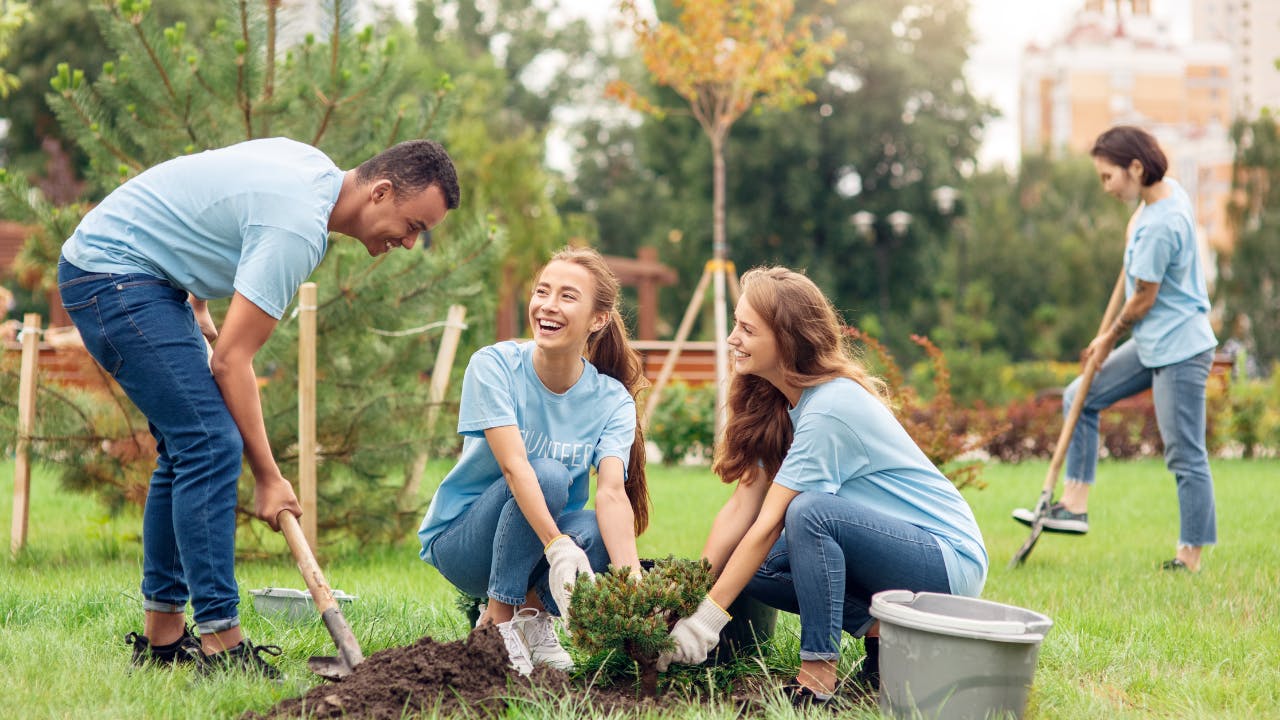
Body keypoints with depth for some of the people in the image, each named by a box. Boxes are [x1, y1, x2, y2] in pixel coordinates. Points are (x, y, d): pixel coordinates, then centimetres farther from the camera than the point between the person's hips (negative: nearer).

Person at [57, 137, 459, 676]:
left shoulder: (315, 167, 6)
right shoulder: (298, 226, -23)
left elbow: (203, 211, 22)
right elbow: (232, 360, -22)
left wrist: (196, 307, 20)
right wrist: (268, 478, -16)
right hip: (111, 274, -11)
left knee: (185, 446, 10)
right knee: (212, 445, -16)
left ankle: (162, 636, 15)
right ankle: (219, 643, -15)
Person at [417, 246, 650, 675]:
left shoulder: (612, 400, -10)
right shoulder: (494, 366, -18)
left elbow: (612, 491, -25)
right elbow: (513, 465, -30)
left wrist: (631, 579, -42)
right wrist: (557, 546, -45)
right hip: (460, 539, -2)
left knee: (597, 534, -32)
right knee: (548, 474, -31)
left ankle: (532, 611, -1)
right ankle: (497, 622, -17)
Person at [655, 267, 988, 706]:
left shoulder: (830, 410, -25)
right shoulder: (775, 404, 2)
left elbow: (768, 524, -25)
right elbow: (741, 508, -1)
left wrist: (707, 618, -22)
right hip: (892, 548, 9)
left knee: (809, 511, -31)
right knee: (749, 566, -4)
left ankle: (818, 674, -22)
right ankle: (880, 630, 2)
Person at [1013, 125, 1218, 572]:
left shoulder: (1158, 227, -24)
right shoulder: (1168, 190, 5)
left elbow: (1144, 298, -14)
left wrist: (1109, 339, 1)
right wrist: (1133, 235, 14)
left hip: (1179, 351, -11)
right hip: (1152, 345, 11)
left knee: (1185, 457, -3)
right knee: (1080, 399, 12)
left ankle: (1191, 559, 4)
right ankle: (1075, 505, 12)